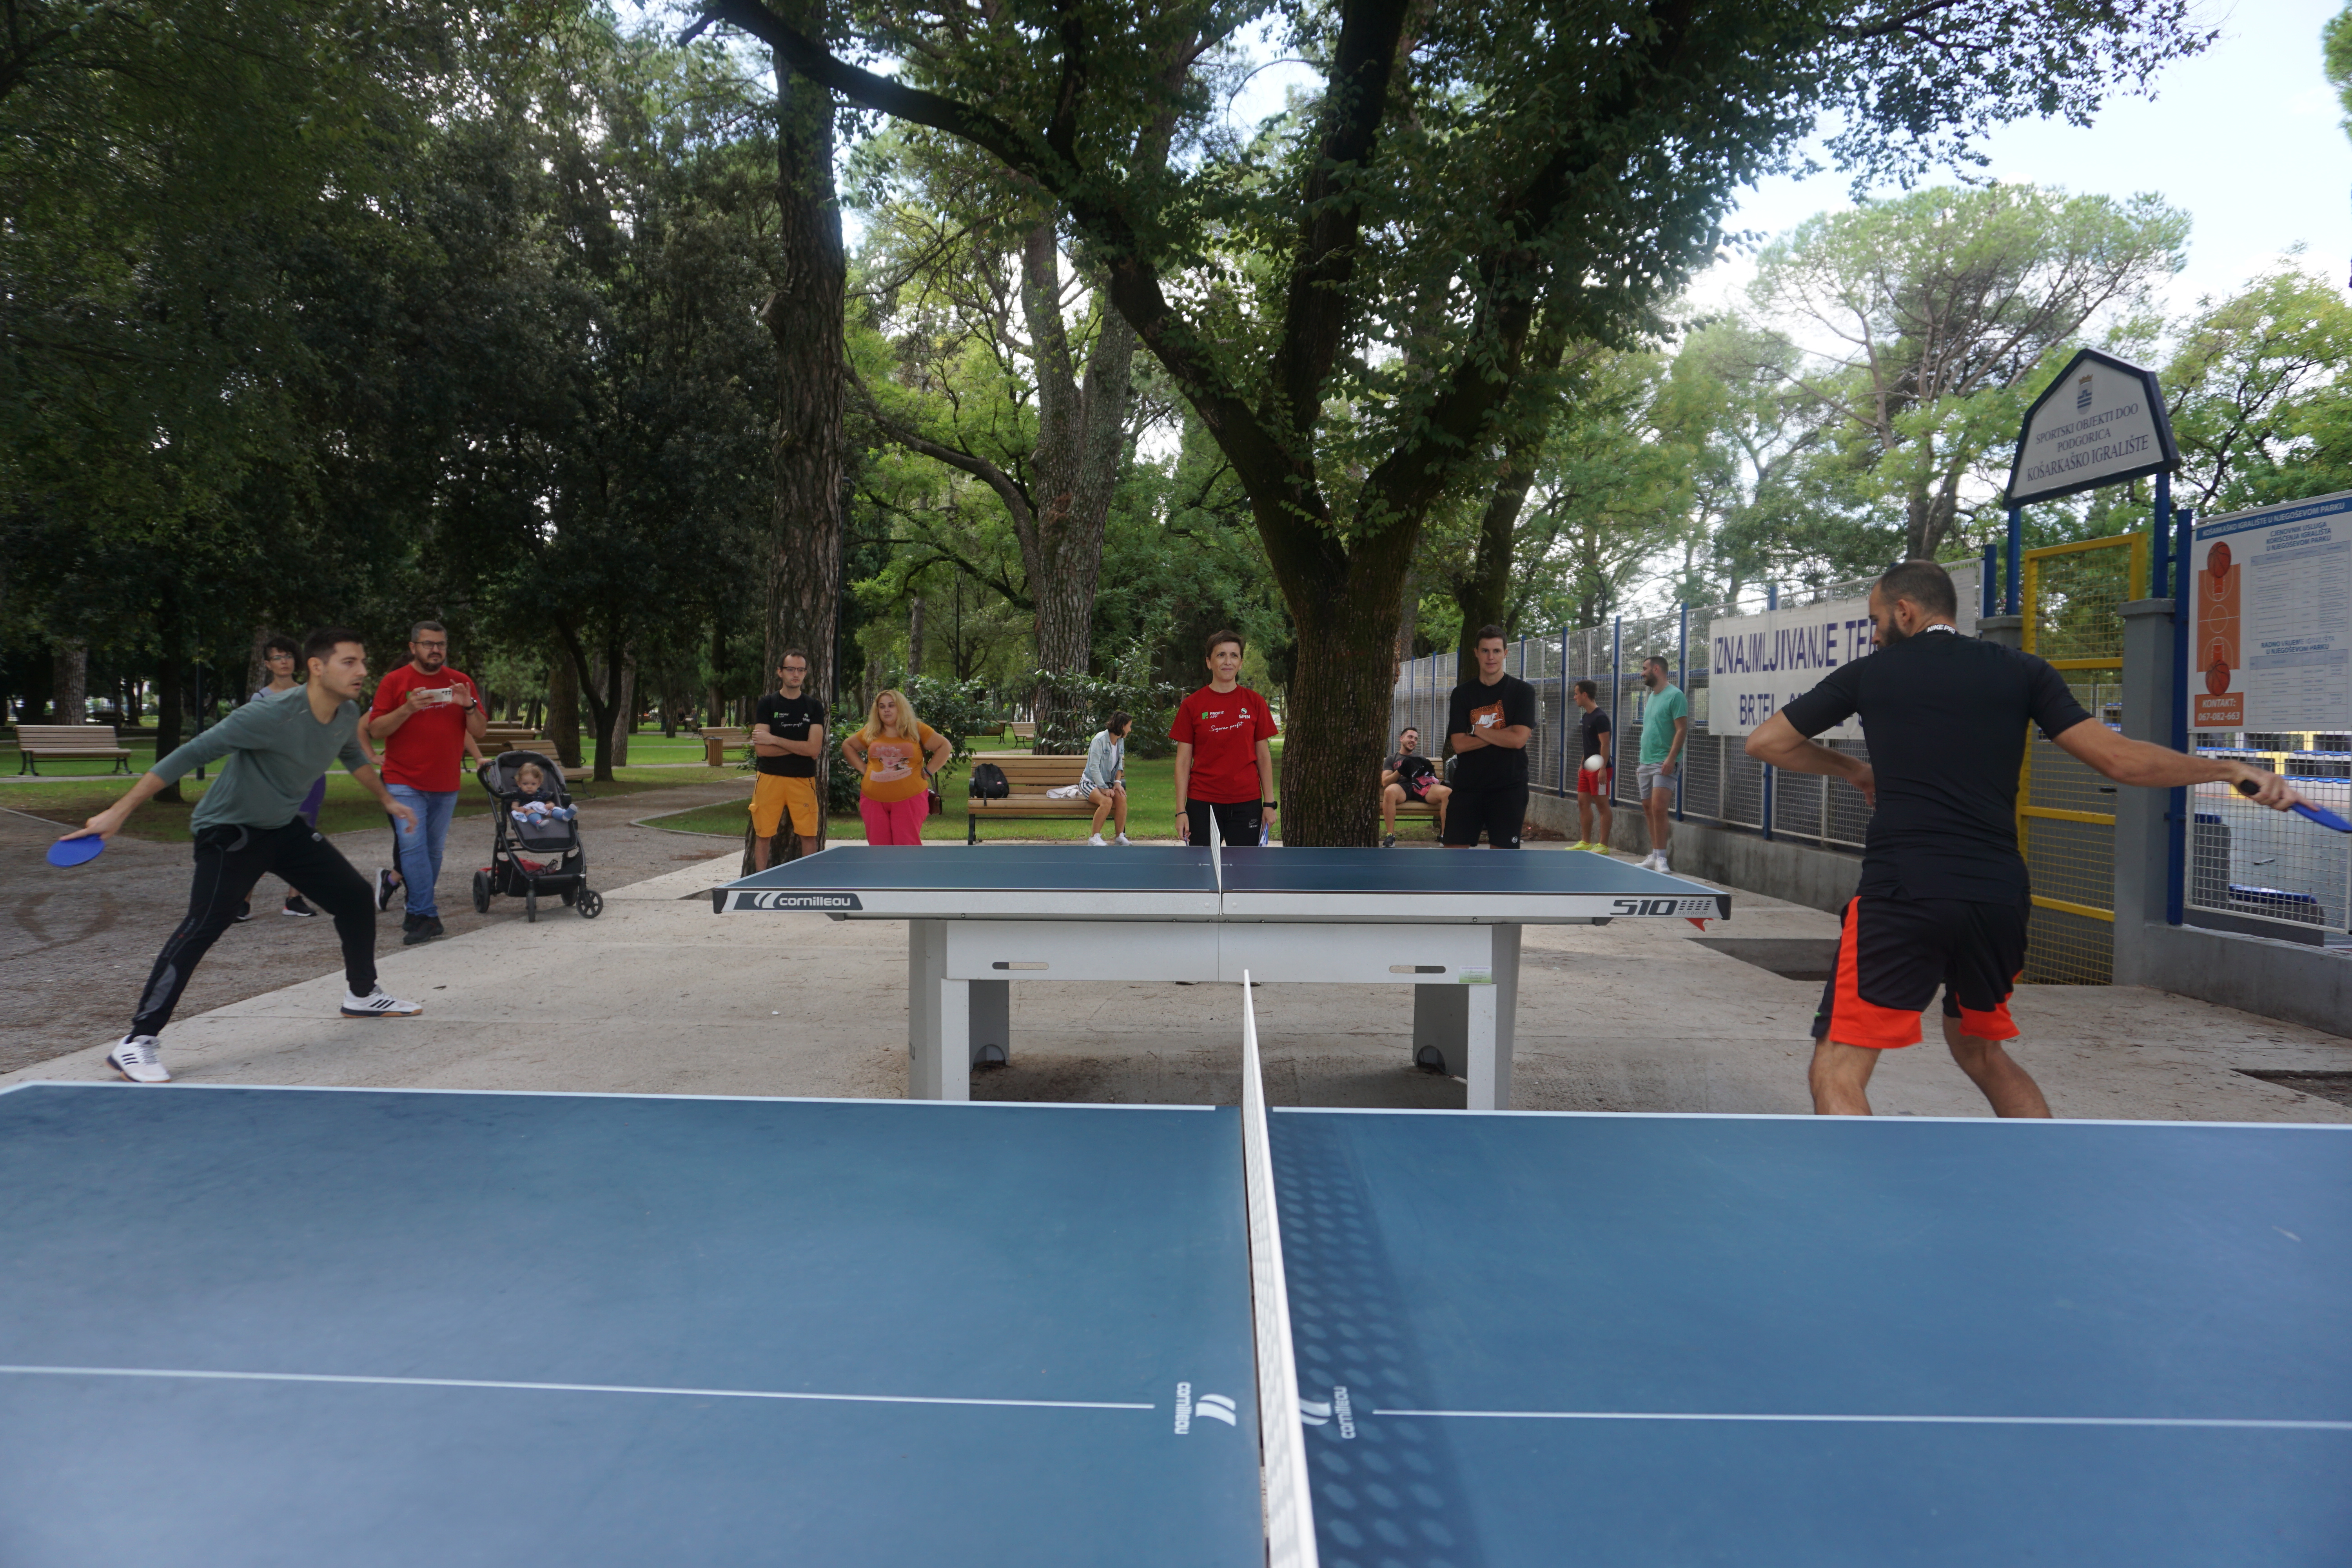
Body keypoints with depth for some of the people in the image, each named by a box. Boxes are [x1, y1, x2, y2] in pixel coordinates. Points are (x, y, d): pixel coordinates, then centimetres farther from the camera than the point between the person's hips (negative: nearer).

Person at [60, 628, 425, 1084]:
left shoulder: (347, 714, -6)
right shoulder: (271, 716, -30)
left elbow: (354, 756, 19)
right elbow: (190, 755, -27)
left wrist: (387, 799, 30)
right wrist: (119, 813, -28)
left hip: (287, 828, 8)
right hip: (231, 830, -8)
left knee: (356, 898, 10)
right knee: (203, 926, -22)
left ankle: (362, 995, 31)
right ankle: (137, 1042, -17)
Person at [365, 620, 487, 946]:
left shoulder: (461, 683, 9)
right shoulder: (394, 681, 1)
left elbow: (479, 732, 6)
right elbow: (375, 730, -4)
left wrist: (470, 706, -13)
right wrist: (407, 709, -19)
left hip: (446, 785, 3)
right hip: (405, 783, -3)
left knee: (434, 850, 8)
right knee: (413, 846, -11)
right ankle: (426, 916, -6)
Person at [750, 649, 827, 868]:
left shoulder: (814, 707, 5)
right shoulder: (767, 704, 2)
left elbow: (814, 750, -8)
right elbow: (761, 749, -8)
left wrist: (774, 739, -10)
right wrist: (800, 747, -8)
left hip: (803, 780, 1)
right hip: (770, 778, -1)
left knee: (809, 836, 0)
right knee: (764, 835, 4)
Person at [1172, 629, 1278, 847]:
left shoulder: (1255, 702, 4)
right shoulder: (1192, 705, 0)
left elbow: (1264, 756, 7)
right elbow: (1183, 761, 1)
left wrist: (1269, 804, 2)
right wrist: (1181, 811, -5)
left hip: (1247, 804, 1)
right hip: (1203, 804, -1)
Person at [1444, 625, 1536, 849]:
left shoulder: (1522, 691, 0)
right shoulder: (1462, 694, 6)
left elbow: (1518, 740, -13)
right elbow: (1459, 744, -5)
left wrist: (1477, 729, -7)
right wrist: (1504, 734, -11)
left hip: (1508, 787, -2)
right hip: (1467, 786, 2)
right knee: (1453, 848, 1)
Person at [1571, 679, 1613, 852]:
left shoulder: (1600, 717, -14)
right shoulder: (1586, 716, 15)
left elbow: (1605, 744, -18)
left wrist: (1603, 769, -23)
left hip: (1599, 769, -10)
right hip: (1587, 768, 10)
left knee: (1602, 805, -5)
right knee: (1583, 802, 10)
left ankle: (1604, 845, -2)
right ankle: (1585, 842, 16)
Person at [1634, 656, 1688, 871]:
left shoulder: (1675, 695, -8)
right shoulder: (1650, 697, 18)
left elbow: (1682, 729, -14)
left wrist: (1671, 758, -22)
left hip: (1663, 763, -9)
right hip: (1645, 763, 9)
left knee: (1659, 808, -15)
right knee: (1649, 809, 9)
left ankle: (1660, 857, -10)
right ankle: (1654, 855, 18)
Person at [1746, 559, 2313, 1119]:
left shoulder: (1869, 674, 8)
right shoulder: (2021, 672, 12)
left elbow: (1765, 742, 17)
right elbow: (2118, 759, 5)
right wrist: (2233, 769, 14)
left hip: (1901, 895, -5)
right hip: (1999, 900, 5)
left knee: (1837, 1075, -2)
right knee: (1980, 1051, 30)